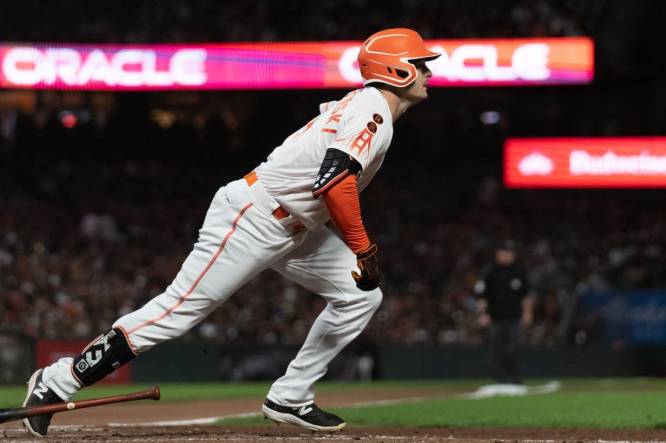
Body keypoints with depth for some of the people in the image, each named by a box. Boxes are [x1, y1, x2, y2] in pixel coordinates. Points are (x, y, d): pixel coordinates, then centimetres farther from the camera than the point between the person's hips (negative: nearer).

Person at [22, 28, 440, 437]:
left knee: (361, 296, 7)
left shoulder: (362, 105, 14)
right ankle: (57, 382, -7)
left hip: (292, 230, 10)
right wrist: (363, 250, -24)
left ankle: (290, 398, 8)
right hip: (249, 219, -10)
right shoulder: (372, 109, -16)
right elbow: (334, 180, -30)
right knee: (178, 310, -12)